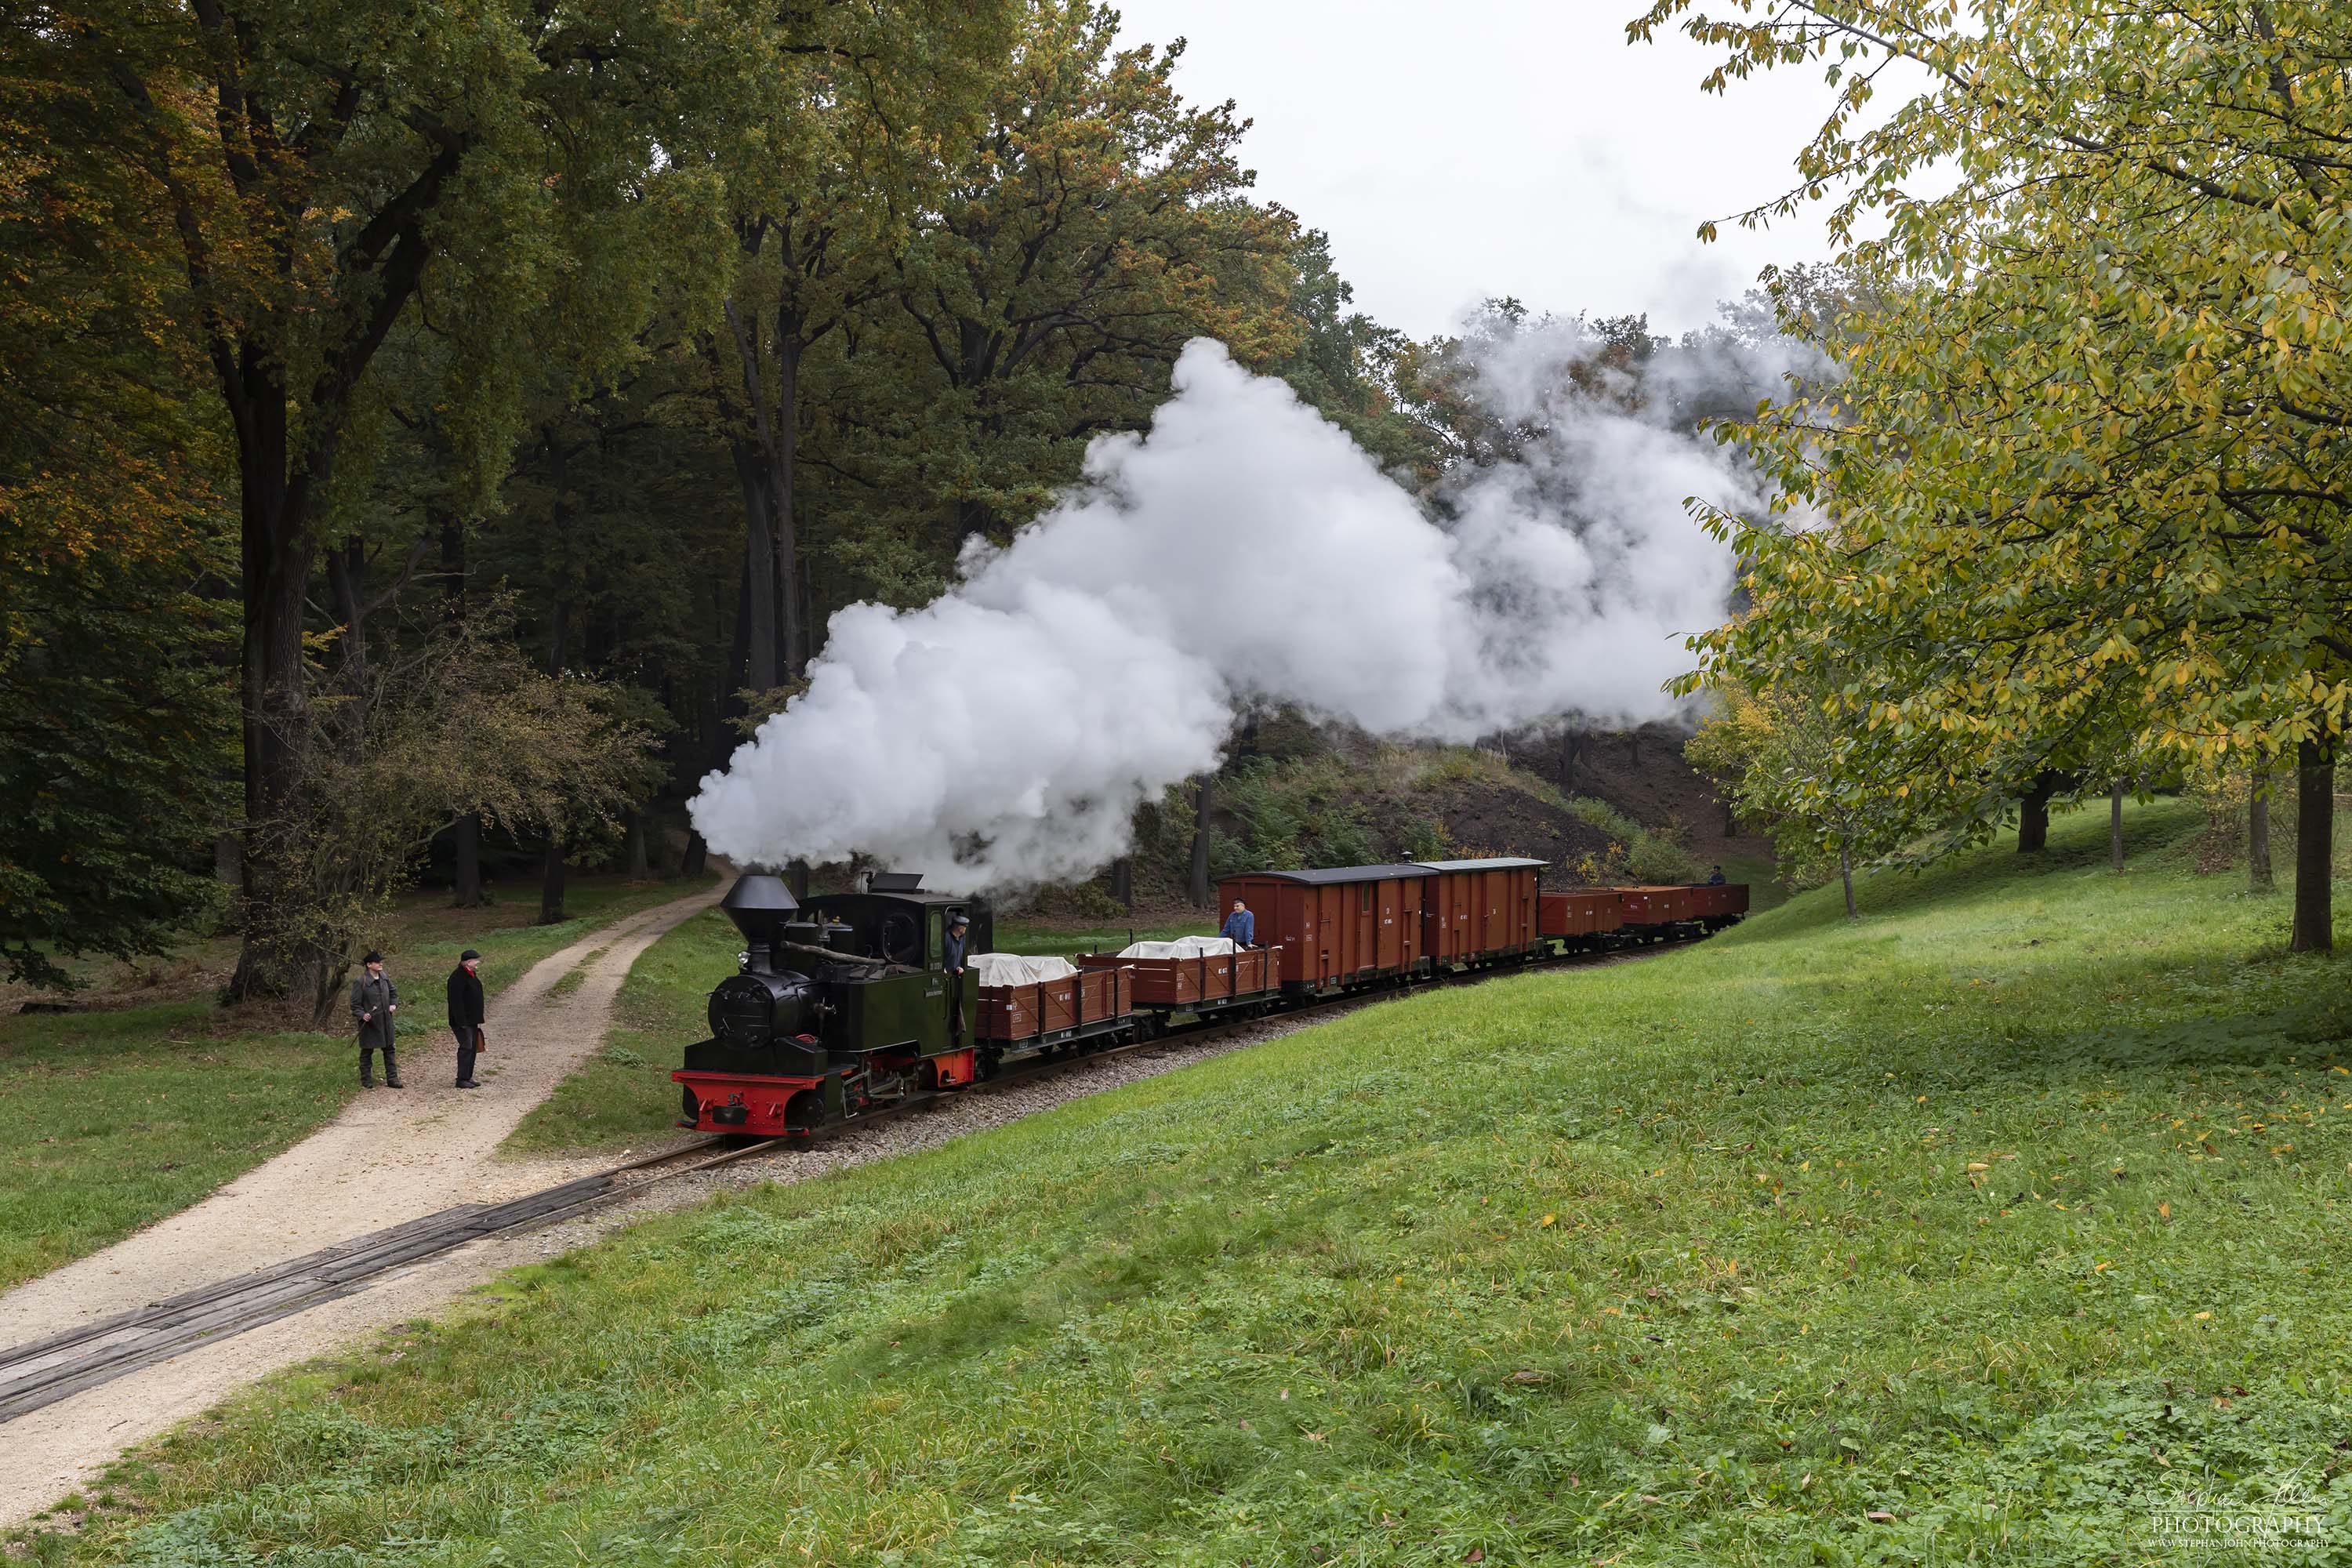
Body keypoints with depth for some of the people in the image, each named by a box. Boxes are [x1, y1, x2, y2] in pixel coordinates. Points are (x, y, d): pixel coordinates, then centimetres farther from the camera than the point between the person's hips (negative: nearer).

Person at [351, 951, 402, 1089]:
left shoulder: (385, 978, 4)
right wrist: (362, 1015, -25)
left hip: (385, 1021, 6)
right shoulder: (360, 982, -14)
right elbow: (355, 1004, -11)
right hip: (369, 1023, -6)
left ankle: (392, 1079, 15)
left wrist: (394, 1004, 5)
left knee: (389, 1049, 9)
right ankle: (366, 1081, 16)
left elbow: (393, 992, 21)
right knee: (366, 1051, 6)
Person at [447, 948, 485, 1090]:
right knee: (466, 1047, -10)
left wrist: (478, 1020, 19)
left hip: (472, 1020, 10)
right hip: (462, 1021, -10)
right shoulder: (458, 977, -18)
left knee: (472, 1048, 11)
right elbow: (456, 1001, -22)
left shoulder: (471, 975, 14)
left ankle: (468, 1077, 18)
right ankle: (462, 1079, -6)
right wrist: (461, 1022, -24)